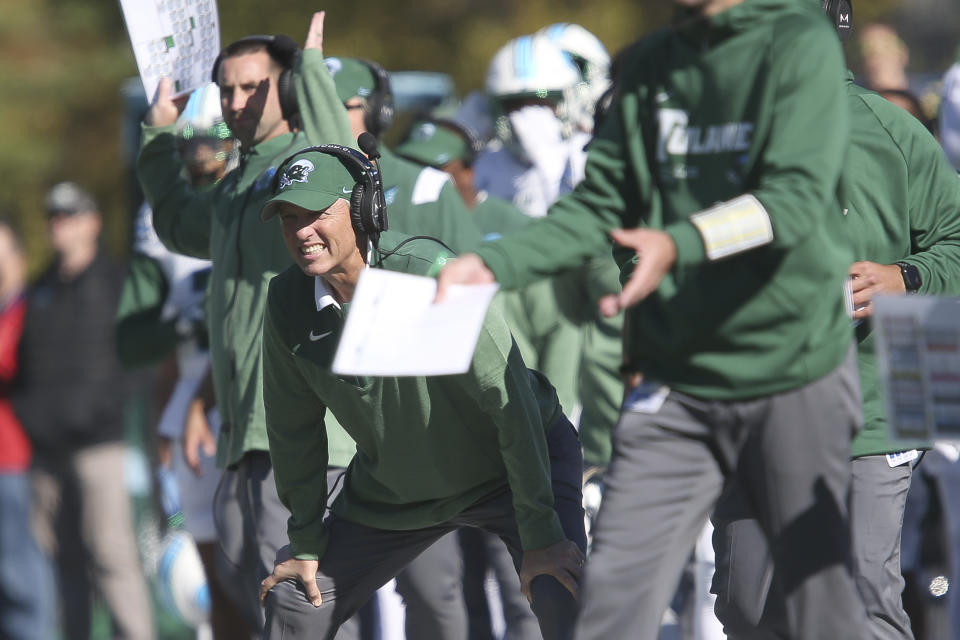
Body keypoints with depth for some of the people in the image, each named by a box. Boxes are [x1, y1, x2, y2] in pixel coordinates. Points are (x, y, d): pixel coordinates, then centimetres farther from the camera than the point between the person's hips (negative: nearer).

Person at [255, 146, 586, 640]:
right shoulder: (288, 302, -14)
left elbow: (511, 399, -31)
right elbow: (294, 426, 1)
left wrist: (540, 534, -31)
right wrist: (305, 543, 5)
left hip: (509, 467, -5)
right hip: (390, 486, 5)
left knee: (562, 597, -25)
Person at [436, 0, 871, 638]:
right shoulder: (649, 66, 10)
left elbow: (797, 196, -21)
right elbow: (601, 204, 8)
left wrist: (680, 244, -36)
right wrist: (494, 263, -7)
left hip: (794, 369, -4)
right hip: (675, 384, 5)